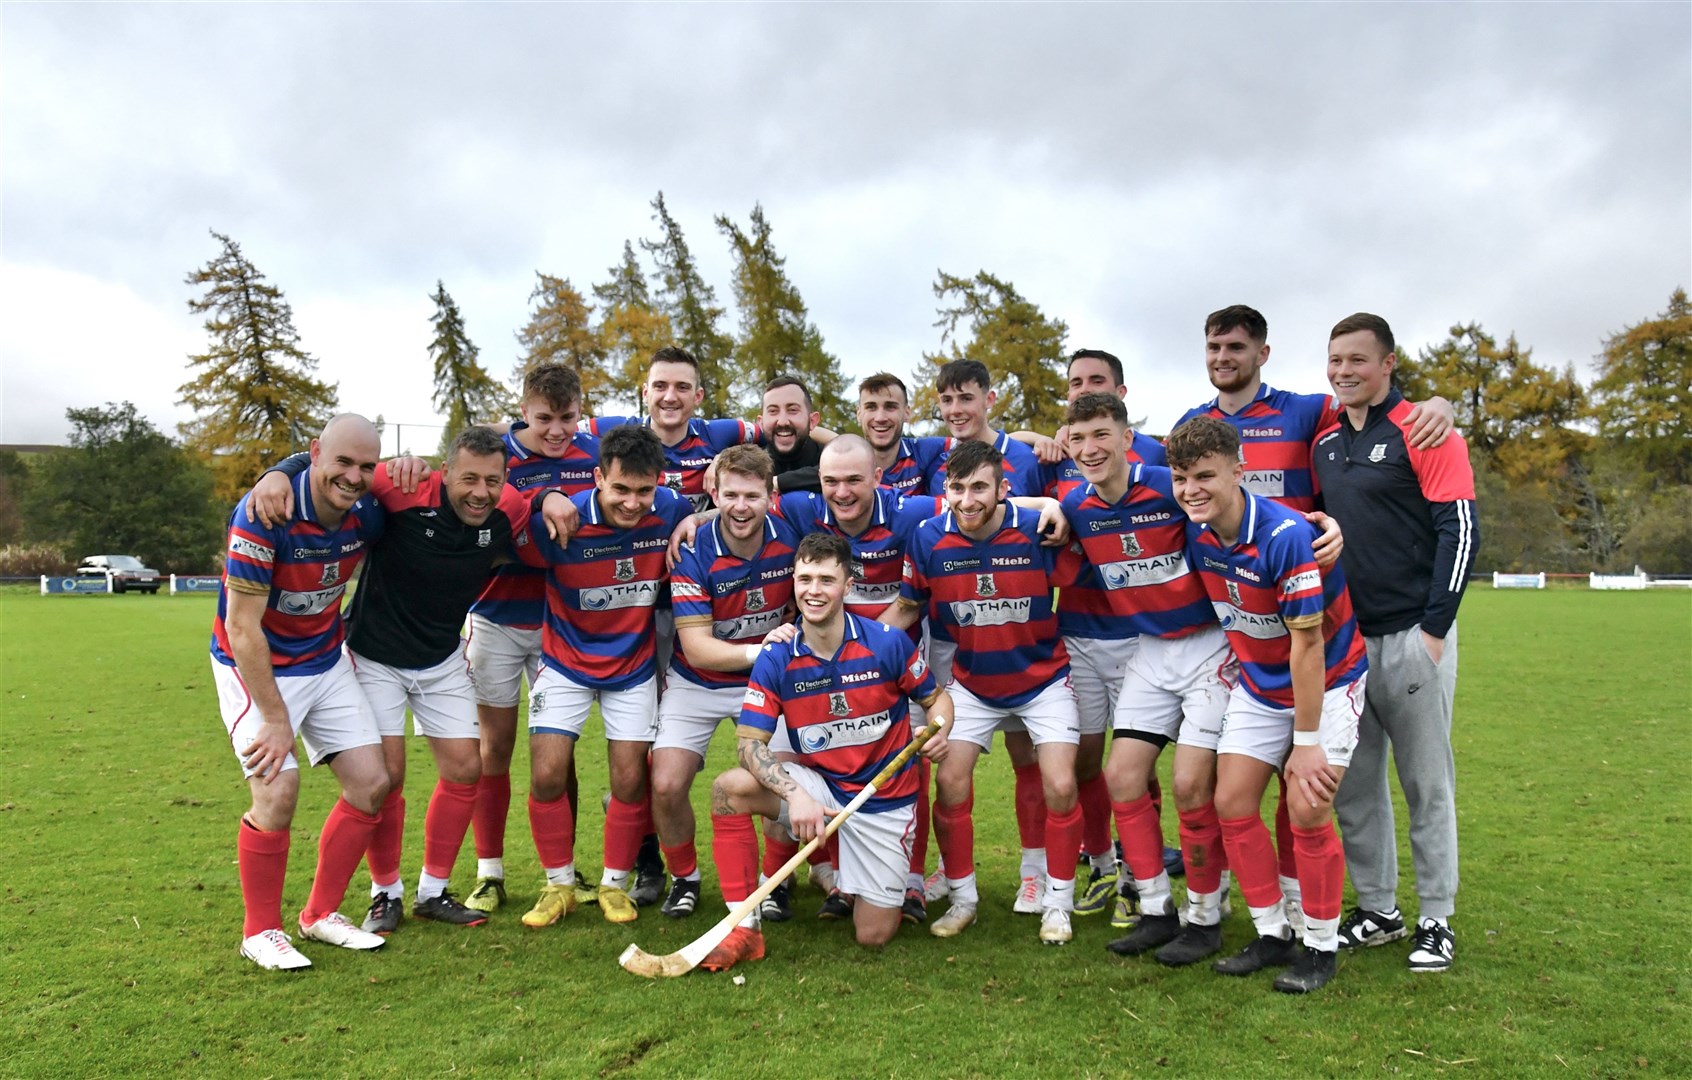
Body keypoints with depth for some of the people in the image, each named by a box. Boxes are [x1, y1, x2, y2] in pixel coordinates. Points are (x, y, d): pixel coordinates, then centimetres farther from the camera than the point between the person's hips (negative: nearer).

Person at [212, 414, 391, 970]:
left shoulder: (367, 515, -12)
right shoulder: (265, 515, -28)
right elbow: (242, 628, -25)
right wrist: (275, 719, -22)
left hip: (326, 662, 6)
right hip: (255, 667, -6)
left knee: (371, 783, 0)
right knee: (278, 790, -17)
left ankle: (322, 913, 18)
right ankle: (261, 930, 6)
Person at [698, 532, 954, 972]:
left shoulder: (887, 643, -14)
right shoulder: (776, 657, -11)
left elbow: (936, 697, 0)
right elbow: (749, 742, -15)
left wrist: (939, 730, -24)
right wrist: (795, 794, -32)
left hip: (885, 799, -1)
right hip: (818, 784, 1)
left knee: (874, 936, -1)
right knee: (729, 788, -26)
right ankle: (745, 930, -14)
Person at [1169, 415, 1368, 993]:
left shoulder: (1286, 535, -30)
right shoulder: (1196, 532, -12)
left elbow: (1307, 645, -26)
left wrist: (1306, 741, -21)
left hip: (1327, 680, -6)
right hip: (1257, 683, 6)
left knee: (1306, 809, -13)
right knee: (1232, 801, 0)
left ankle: (1320, 947, 8)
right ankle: (1272, 934, 16)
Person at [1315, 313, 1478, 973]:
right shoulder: (1325, 442, 11)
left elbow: (1459, 532, -10)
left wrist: (1434, 630, -14)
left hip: (1412, 637, -6)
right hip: (1343, 639, 6)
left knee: (1426, 783, 4)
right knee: (1353, 784, 10)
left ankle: (1436, 920, 18)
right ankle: (1377, 909, 23)